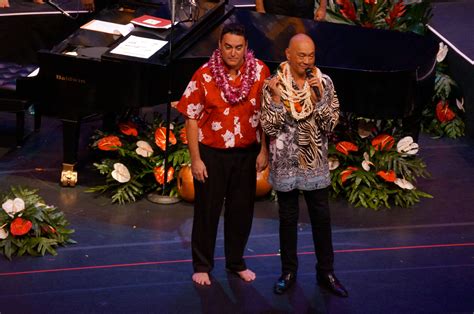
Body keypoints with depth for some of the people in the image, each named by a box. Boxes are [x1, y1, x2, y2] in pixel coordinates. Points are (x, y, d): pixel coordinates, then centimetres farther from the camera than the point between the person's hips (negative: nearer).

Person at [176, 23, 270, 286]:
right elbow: (191, 118, -9)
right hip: (212, 153, -2)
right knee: (207, 210, 8)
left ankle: (236, 261, 32)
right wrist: (195, 159, -11)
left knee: (241, 210, 13)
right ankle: (202, 265, 24)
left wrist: (264, 151, -2)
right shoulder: (204, 75, -13)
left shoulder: (260, 72, -8)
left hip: (246, 153, 2)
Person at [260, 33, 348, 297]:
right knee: (288, 218, 11)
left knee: (322, 217, 8)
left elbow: (330, 124, -8)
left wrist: (319, 98, -21)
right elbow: (269, 127, -11)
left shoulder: (324, 83, -4)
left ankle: (326, 271, 22)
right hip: (285, 162, -1)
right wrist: (276, 98, -23)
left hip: (316, 162, 1)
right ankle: (289, 271, 25)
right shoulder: (273, 85, -8)